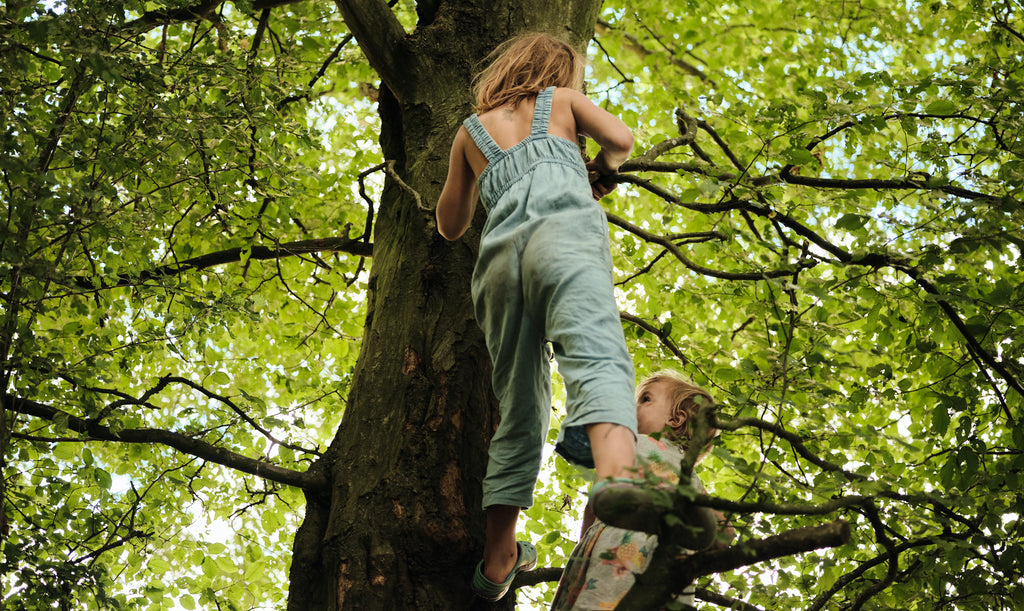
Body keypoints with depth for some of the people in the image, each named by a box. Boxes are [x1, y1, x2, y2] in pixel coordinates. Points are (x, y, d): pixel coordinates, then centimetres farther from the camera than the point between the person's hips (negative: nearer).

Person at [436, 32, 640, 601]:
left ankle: (499, 557, 9)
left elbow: (451, 224, 38)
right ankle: (619, 486, -57)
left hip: (498, 254, 4)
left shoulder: (471, 131, 34)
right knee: (599, 360, -28)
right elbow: (621, 140, 11)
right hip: (563, 226, -4)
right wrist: (599, 170, 32)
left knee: (520, 410, 10)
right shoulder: (563, 100, 28)